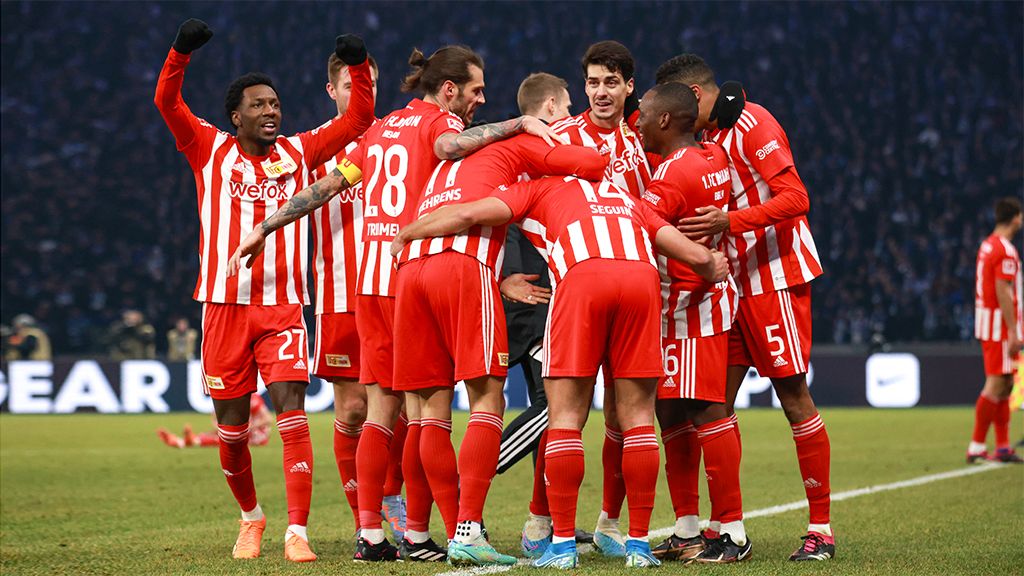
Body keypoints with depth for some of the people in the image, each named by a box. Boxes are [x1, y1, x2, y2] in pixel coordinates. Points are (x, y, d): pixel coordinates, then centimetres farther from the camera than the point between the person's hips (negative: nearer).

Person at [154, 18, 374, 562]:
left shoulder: (298, 151, 10)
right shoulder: (211, 150, 5)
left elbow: (358, 119, 11)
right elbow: (166, 102, -6)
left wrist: (359, 66, -4)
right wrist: (181, 50, -21)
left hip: (283, 307, 0)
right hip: (225, 306, 0)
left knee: (292, 414, -14)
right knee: (232, 427, 7)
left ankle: (297, 532, -16)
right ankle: (251, 517, 30)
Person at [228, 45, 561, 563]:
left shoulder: (381, 130, 19)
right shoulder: (438, 121, -2)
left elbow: (324, 187, 18)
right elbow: (448, 146, -27)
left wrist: (264, 229, 21)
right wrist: (518, 124, -27)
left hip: (370, 279, 7)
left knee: (381, 409, 8)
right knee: (425, 410, -3)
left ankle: (369, 534, 5)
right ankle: (416, 535, -3)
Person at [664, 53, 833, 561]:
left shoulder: (751, 125, -12)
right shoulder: (708, 138, 15)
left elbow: (795, 199, -20)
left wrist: (729, 222, -28)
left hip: (776, 276, -9)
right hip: (736, 283, 9)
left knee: (792, 394, -6)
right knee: (717, 397, 5)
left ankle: (821, 528, -1)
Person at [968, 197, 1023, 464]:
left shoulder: (987, 245, 14)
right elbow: (1002, 292, -21)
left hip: (986, 322, 10)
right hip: (1001, 324, -10)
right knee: (996, 386, -9)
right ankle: (976, 447, -10)